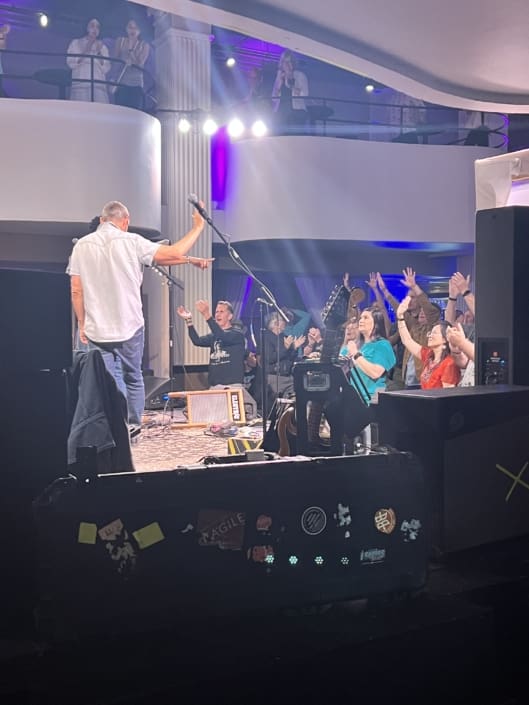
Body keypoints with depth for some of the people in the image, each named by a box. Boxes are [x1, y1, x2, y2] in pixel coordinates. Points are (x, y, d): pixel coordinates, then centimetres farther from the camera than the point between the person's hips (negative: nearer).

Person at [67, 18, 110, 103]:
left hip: (99, 86, 2)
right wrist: (86, 51, -1)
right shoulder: (76, 43, 17)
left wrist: (99, 52, -1)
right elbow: (71, 63, 4)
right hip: (80, 85, -1)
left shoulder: (102, 47, 22)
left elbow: (106, 69, 10)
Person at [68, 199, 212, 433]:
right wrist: (197, 227, 7)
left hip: (96, 330, 1)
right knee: (133, 379, 16)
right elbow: (174, 253, -6)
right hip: (129, 327, -1)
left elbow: (76, 290, 2)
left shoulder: (81, 246, 2)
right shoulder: (130, 241, -7)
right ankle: (134, 427, 21)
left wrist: (82, 324, 11)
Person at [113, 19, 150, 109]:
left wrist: (130, 49, -10)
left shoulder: (144, 46, 7)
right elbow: (114, 60, 8)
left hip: (136, 85, 0)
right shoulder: (120, 41, 11)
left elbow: (140, 64, -3)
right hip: (121, 84, 0)